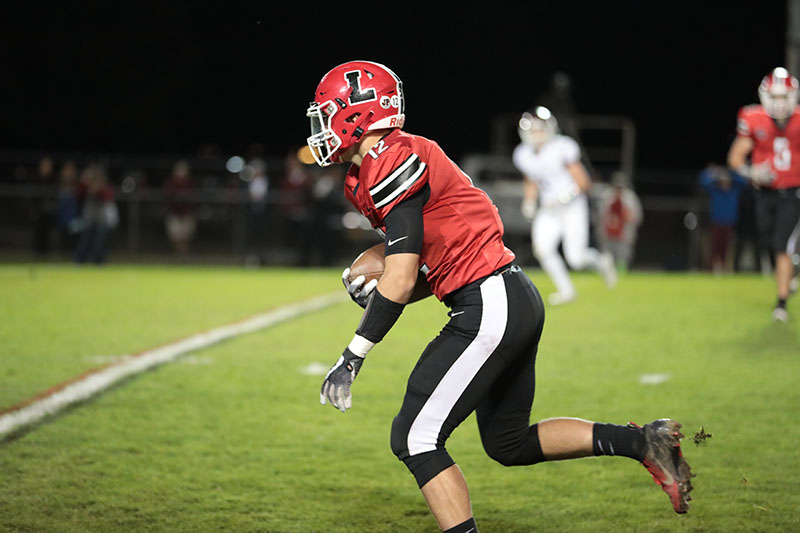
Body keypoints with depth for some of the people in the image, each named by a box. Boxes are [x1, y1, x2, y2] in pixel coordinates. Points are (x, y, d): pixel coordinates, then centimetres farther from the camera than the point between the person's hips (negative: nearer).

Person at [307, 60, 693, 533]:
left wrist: (351, 360, -13)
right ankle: (643, 442, 17)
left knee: (415, 439, -7)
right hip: (518, 299, 10)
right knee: (508, 443, 20)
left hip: (491, 308, -10)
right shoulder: (387, 165, 15)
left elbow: (399, 284, -18)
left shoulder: (393, 166, -15)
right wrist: (372, 286, 7)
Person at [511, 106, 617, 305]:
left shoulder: (562, 148, -17)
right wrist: (529, 203, 3)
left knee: (576, 259, -9)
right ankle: (566, 290, 1)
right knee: (542, 248, -16)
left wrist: (564, 196, -24)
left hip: (572, 206, -5)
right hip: (548, 209, 5)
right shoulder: (523, 155, 0)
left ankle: (601, 262, 26)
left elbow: (583, 182, -13)